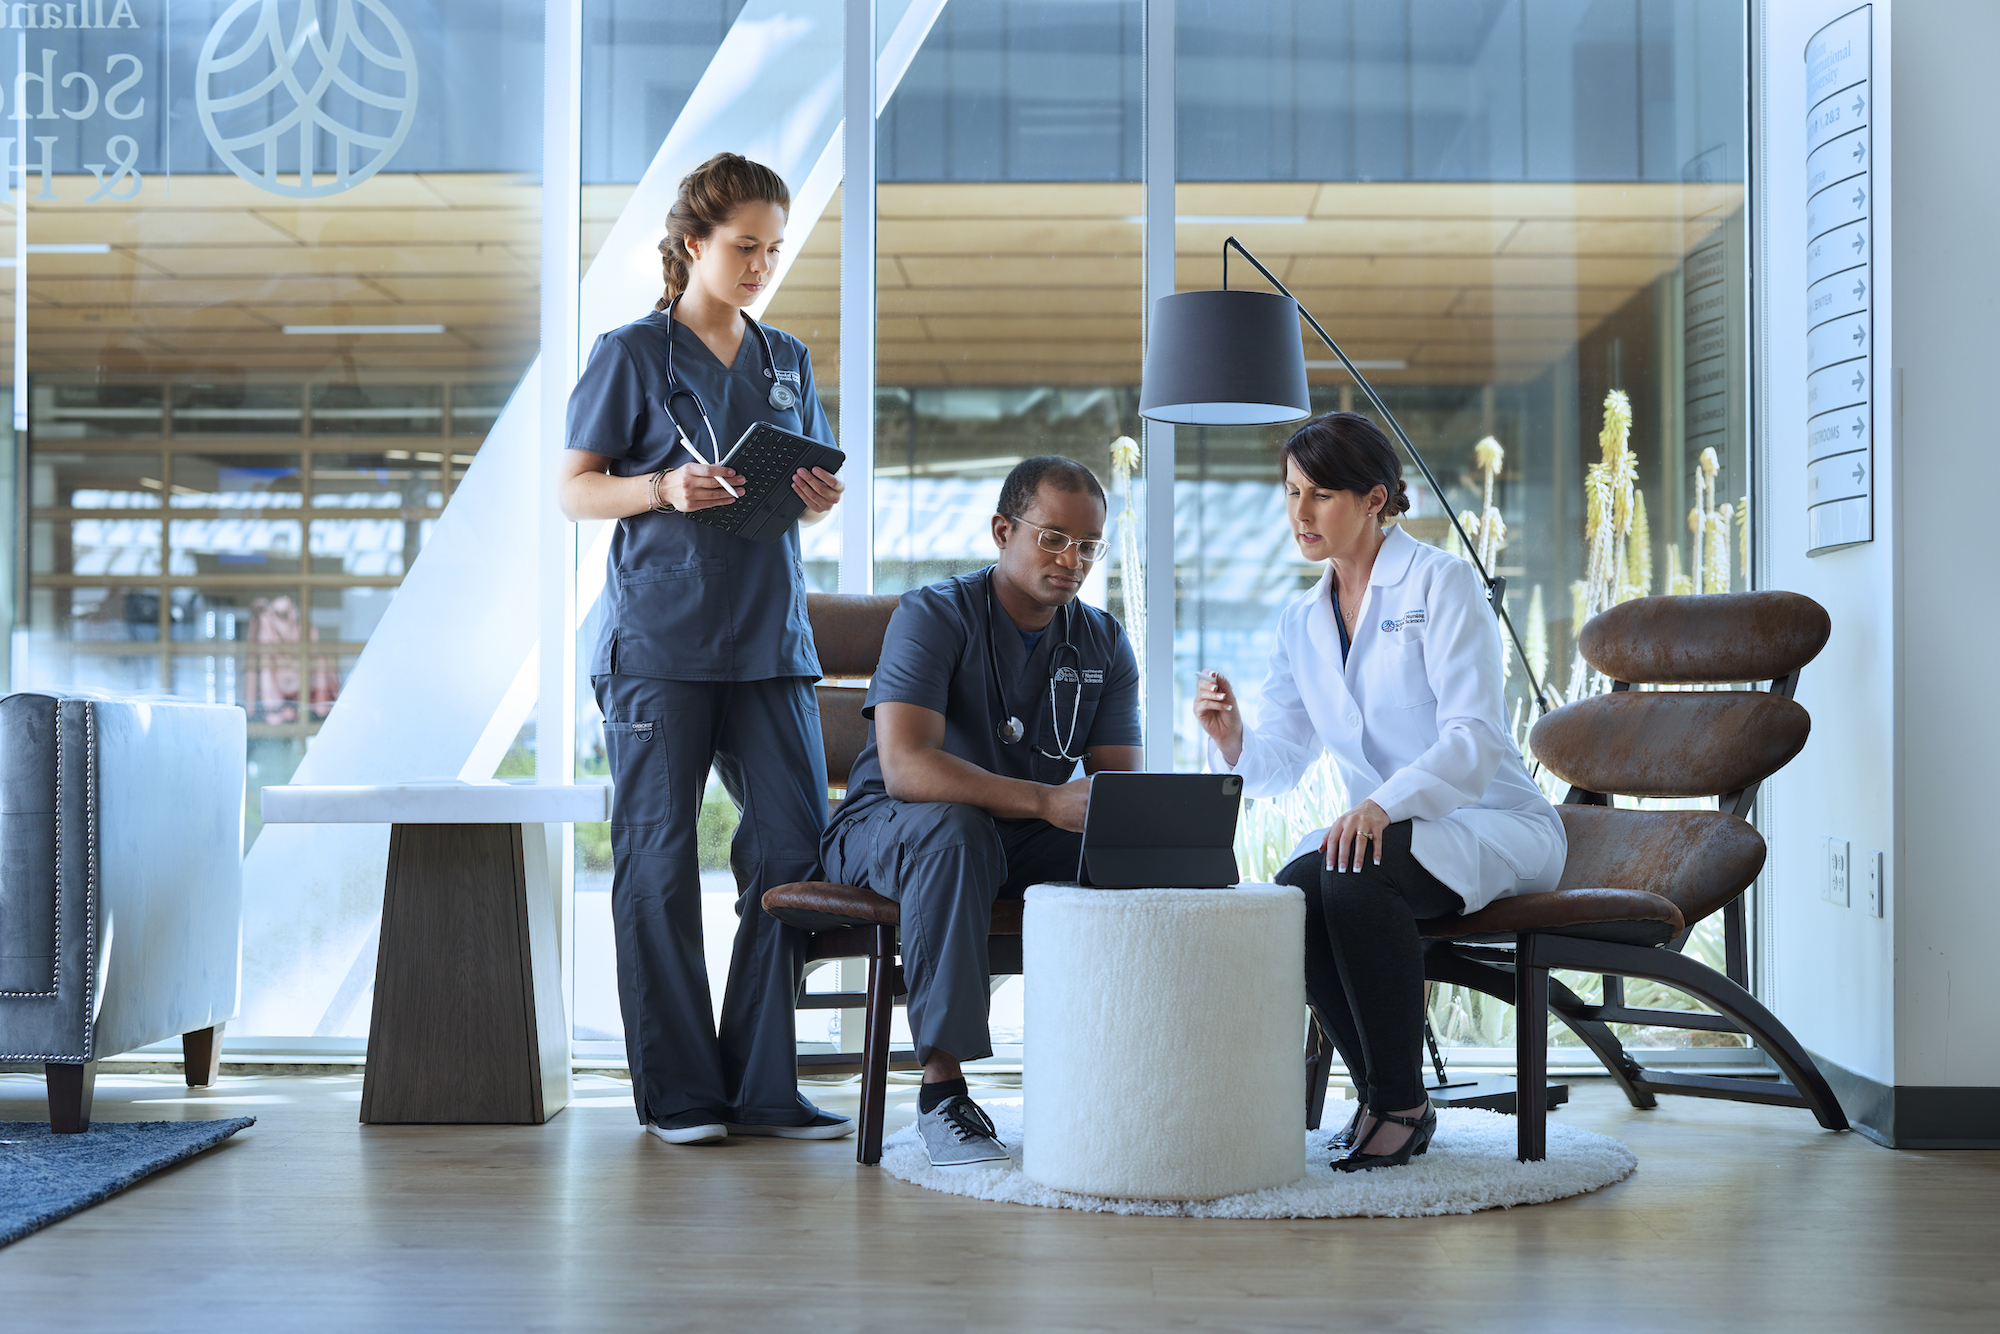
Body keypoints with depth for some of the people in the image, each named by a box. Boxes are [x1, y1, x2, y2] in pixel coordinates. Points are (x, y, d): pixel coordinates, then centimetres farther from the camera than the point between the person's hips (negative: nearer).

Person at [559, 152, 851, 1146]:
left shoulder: (787, 363, 17)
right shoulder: (632, 355, 2)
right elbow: (573, 489, 0)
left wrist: (821, 501, -1)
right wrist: (663, 489, -17)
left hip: (768, 639, 5)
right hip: (656, 641, -5)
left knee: (795, 847, -1)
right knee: (659, 860, -1)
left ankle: (762, 1088, 8)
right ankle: (677, 1092, 8)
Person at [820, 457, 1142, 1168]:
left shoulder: (1104, 644, 3)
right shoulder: (933, 615, -15)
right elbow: (904, 767, -29)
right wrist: (1046, 801, -40)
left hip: (1019, 842, 5)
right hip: (885, 826, -5)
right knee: (953, 829, -39)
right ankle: (942, 1083, -34)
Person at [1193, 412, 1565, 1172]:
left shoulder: (1441, 583, -7)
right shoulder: (1302, 623, 13)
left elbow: (1474, 738, -18)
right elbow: (1277, 764, 8)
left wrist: (1385, 804, -34)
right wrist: (1231, 738, -15)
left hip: (1496, 828, -5)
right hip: (1382, 832, 5)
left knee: (1354, 880, -34)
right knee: (1293, 891, -27)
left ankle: (1403, 1105, -19)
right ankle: (1376, 1092, -9)